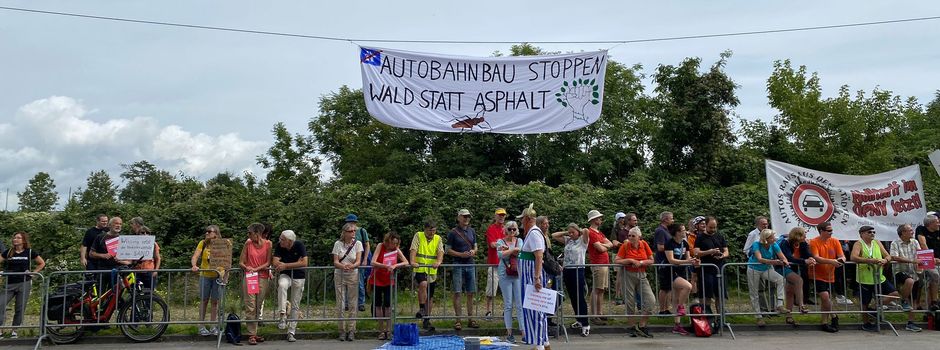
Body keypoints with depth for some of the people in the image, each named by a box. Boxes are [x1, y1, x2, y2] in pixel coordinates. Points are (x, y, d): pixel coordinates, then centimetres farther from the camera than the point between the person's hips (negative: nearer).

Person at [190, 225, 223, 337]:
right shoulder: (203, 243, -1)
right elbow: (195, 257, -9)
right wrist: (194, 265, -29)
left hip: (217, 276, 0)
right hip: (205, 276, 0)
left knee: (214, 301, 6)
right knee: (204, 301, 5)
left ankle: (213, 326, 15)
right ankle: (202, 326, 11)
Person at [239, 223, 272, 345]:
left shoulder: (268, 244, 2)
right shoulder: (248, 243, 4)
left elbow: (268, 263, -1)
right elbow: (241, 262, 7)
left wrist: (257, 269, -14)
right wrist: (246, 267, -13)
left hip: (263, 278, 0)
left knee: (258, 307, 6)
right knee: (250, 307, -7)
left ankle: (254, 332, 15)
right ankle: (252, 335, -3)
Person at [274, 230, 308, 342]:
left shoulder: (299, 245, -17)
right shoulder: (279, 246, -13)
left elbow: (304, 263, -22)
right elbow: (275, 263, -19)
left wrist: (286, 265, -24)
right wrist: (295, 264, -24)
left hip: (299, 277, 0)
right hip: (285, 274, 0)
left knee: (295, 306, 4)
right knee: (282, 285, -36)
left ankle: (291, 332, 15)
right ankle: (282, 315, -33)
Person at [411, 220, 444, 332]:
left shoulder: (438, 239, 8)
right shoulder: (418, 236, 1)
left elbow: (440, 251, -6)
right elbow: (413, 250, -10)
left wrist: (438, 261, -26)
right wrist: (413, 261, -27)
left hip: (432, 271, 4)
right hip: (420, 269, -4)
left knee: (430, 297, 9)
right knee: (423, 284, -34)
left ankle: (426, 320, 22)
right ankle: (421, 309, -19)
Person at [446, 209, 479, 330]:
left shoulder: (472, 231, 12)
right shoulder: (453, 232, -2)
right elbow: (448, 250, -3)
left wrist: (473, 252, -4)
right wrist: (461, 254, -15)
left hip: (470, 265, 5)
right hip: (458, 264, -5)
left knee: (470, 293, 7)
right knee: (457, 292, -6)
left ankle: (470, 319, 14)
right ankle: (457, 320, -1)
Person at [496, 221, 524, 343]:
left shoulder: (519, 241, 11)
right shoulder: (500, 241, 5)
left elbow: (521, 252, -8)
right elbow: (501, 254, -13)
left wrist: (507, 249, -12)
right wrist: (514, 249, -9)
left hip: (518, 275, 1)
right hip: (505, 275, -1)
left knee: (520, 304, -1)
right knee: (508, 305, 3)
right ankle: (509, 333, 8)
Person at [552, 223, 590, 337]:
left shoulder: (582, 240, -3)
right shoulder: (567, 240, 13)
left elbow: (586, 231, -22)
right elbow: (553, 235, 14)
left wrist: (580, 231, -2)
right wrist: (566, 233, 10)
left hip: (578, 270, -6)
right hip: (567, 271, 6)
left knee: (580, 298, -7)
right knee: (572, 298, 13)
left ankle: (585, 324, -5)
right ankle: (579, 320, 26)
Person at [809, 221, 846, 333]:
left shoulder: (835, 241, 2)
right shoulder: (814, 242, -12)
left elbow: (842, 256, -1)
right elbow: (816, 258, -22)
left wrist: (841, 259, -25)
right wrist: (831, 261, -34)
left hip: (829, 275, 5)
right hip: (817, 275, -5)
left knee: (824, 299, 14)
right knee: (825, 296, -15)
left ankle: (824, 323, 25)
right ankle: (833, 317, 4)